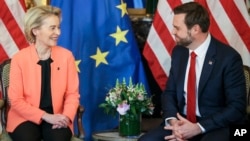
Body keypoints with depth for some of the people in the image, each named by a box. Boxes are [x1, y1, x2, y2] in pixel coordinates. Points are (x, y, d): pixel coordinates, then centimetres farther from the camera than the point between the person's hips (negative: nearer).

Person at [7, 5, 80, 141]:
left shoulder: (66, 56, 2)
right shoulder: (19, 58, -6)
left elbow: (72, 93, 4)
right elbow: (16, 100, -6)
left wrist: (66, 116, -17)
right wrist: (46, 116, -16)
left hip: (56, 118, 2)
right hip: (26, 118, -1)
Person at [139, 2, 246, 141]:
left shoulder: (228, 57, -13)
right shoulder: (179, 51, 5)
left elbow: (237, 107, -13)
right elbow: (169, 92, 11)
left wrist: (198, 128, -20)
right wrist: (173, 120, -10)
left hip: (217, 126, -5)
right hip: (182, 121, 6)